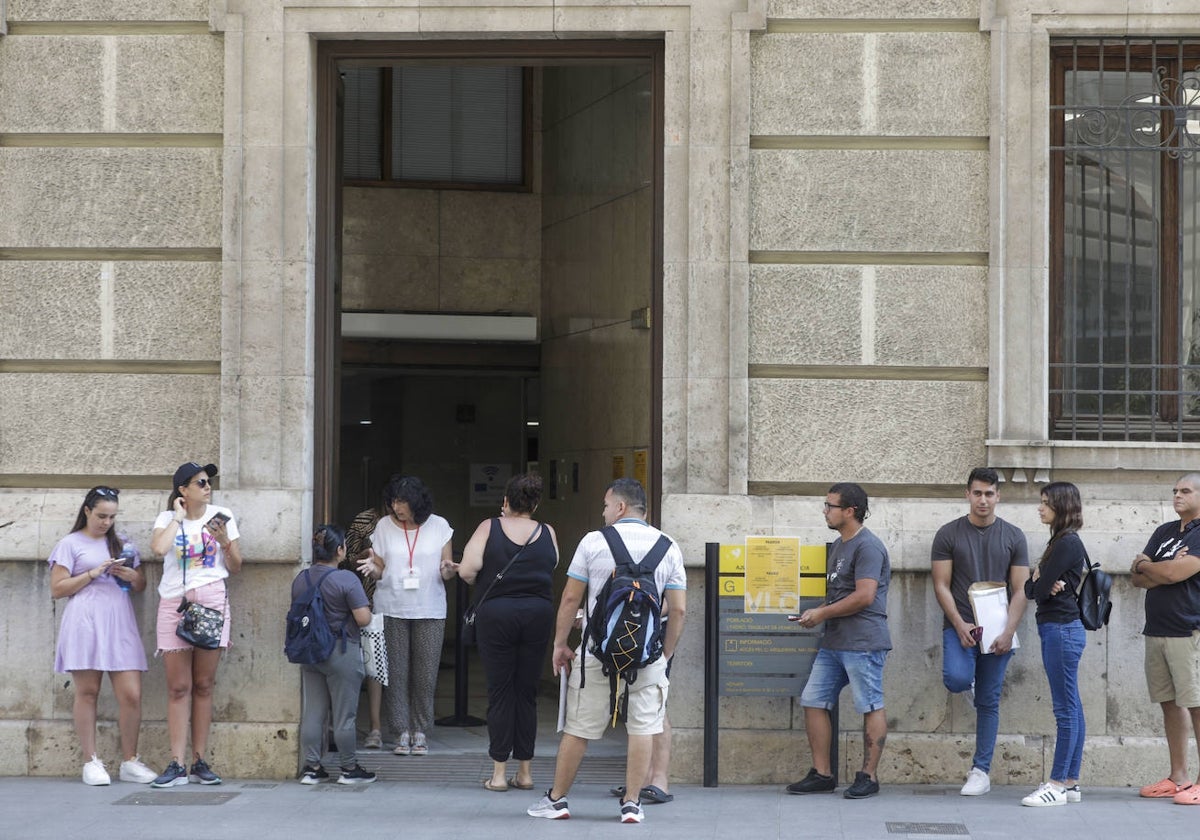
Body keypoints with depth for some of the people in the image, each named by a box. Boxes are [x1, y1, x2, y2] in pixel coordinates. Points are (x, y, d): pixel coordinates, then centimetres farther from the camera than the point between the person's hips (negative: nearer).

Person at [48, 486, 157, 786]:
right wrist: (93, 573, -8)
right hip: (85, 623, -3)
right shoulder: (70, 544, 7)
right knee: (87, 692, -2)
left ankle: (130, 762, 5)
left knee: (132, 694, -5)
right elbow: (57, 589, 1)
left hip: (120, 625, 3)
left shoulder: (123, 543, 20)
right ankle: (91, 762, 4)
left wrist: (130, 576, 0)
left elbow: (141, 585, 23)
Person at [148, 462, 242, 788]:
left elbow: (235, 568, 11)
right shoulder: (168, 519, 5)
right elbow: (159, 548, -18)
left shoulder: (221, 516, 8)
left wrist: (225, 540, -6)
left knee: (204, 685, 3)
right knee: (178, 687, -3)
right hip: (174, 603, -1)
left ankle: (200, 761, 8)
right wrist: (178, 517, -6)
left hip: (211, 602, 1)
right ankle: (177, 764, -3)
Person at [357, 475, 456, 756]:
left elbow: (447, 571, 6)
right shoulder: (384, 526, 4)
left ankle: (420, 731, 11)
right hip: (392, 609, 0)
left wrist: (447, 570, -17)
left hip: (429, 610, 0)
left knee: (425, 674, 0)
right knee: (396, 672, -2)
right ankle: (403, 732, 6)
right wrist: (373, 568, -15)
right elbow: (380, 570, 7)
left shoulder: (439, 526, 2)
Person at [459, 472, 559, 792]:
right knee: (527, 693, 9)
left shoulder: (489, 528, -3)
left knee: (499, 692, 3)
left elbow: (467, 570, -9)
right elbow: (552, 565, 13)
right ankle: (525, 771, 12)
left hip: (496, 613, -2)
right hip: (538, 614, 2)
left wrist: (481, 582, 11)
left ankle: (499, 773, 3)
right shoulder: (547, 533, 3)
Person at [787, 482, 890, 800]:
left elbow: (864, 596, -20)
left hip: (863, 642, -10)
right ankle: (822, 774, 11)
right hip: (833, 642, 10)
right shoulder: (839, 545, 20)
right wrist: (816, 612, 11)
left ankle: (868, 777, 3)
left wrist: (822, 613, -12)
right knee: (813, 701, 6)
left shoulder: (867, 547, -12)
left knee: (870, 707, -2)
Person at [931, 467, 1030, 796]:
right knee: (957, 679, -26)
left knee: (988, 703, 4)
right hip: (960, 626, -1)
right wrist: (960, 625, -13)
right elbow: (941, 585, -1)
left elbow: (1020, 590, 1)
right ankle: (969, 678, 12)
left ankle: (981, 770, 12)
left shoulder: (1013, 537, 4)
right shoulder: (949, 534, 1)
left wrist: (1009, 632, -11)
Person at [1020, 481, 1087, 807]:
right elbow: (1030, 589, 11)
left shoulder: (1068, 543, -14)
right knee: (1071, 708, 11)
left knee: (1066, 709, -6)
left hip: (1062, 630, -10)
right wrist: (1044, 584, -9)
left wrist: (1042, 584, 5)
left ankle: (1058, 785, -5)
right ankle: (1071, 783, 15)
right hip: (1060, 630, 10)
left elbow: (1038, 590, -16)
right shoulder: (1060, 542, 17)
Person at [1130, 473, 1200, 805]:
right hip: (1157, 630, 8)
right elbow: (1138, 579, 11)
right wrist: (1168, 570, -7)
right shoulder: (1165, 531, 17)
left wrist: (1145, 565, 2)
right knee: (1170, 704, 10)